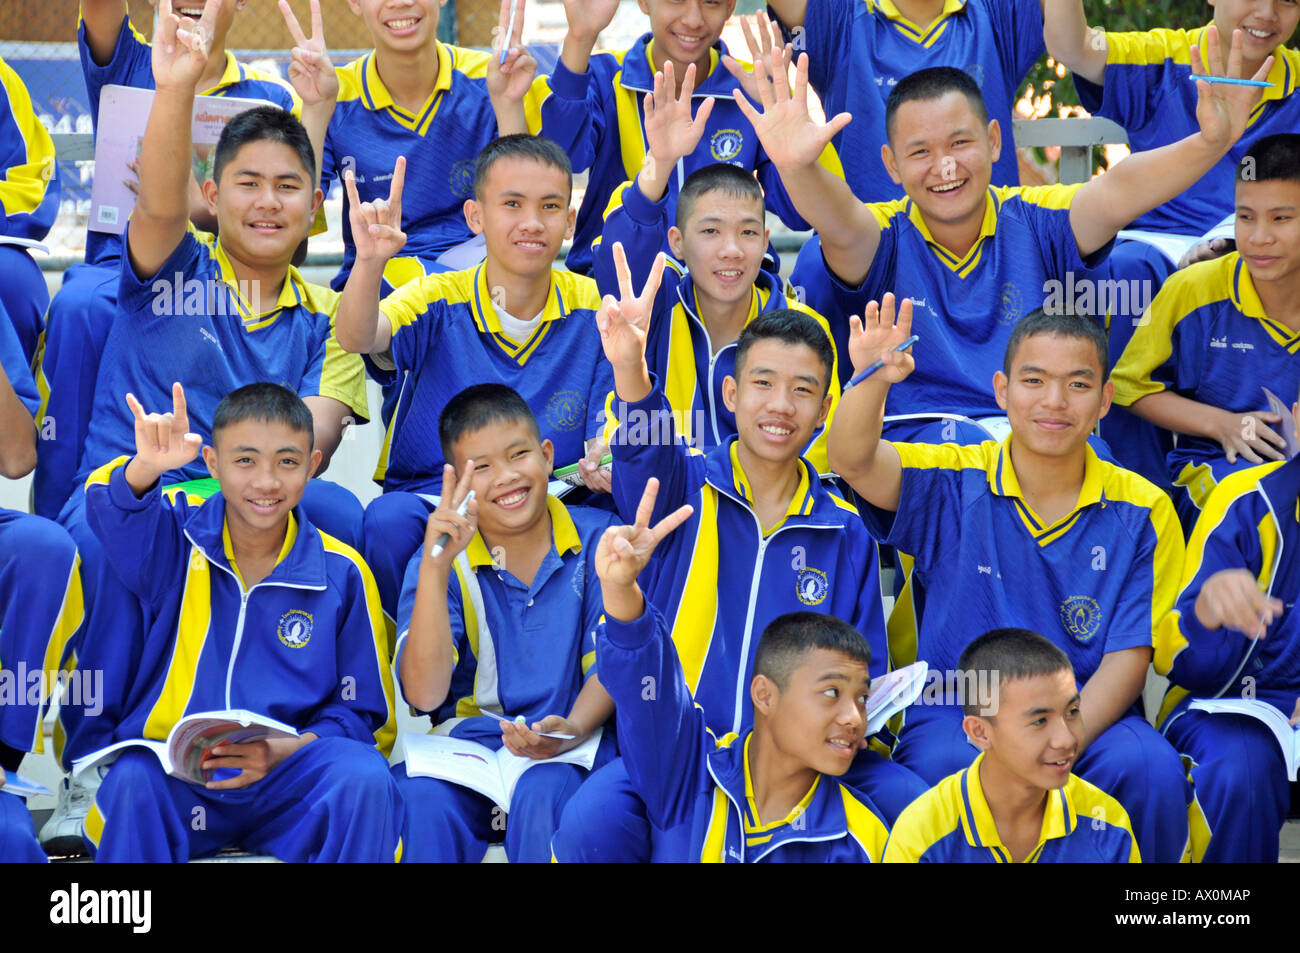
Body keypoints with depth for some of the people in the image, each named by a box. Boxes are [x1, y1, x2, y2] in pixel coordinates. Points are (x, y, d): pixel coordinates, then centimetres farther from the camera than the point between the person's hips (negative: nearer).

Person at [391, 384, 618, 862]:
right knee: (420, 798, -33)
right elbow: (425, 695, -10)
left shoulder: (597, 539, 6)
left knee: (542, 796, -35)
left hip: (573, 749, 0)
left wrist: (573, 729, -20)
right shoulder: (441, 562, 4)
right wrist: (435, 568, -20)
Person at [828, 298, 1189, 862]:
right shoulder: (955, 486, 2)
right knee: (947, 765, -35)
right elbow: (853, 460, -15)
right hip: (953, 715, -1)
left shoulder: (1142, 512, 3)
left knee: (1150, 767, -30)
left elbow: (1128, 658, -2)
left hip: (1086, 721, 1)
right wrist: (872, 381, -38)